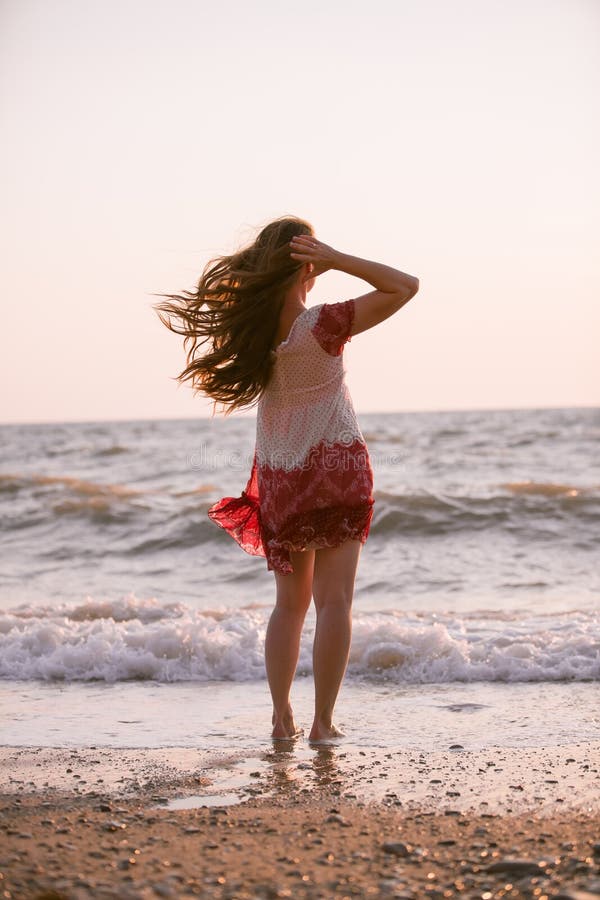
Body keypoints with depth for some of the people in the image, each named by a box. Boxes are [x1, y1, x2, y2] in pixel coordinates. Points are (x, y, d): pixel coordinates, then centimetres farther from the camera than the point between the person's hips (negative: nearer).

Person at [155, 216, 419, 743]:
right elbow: (405, 286, -14)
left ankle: (281, 718, 13)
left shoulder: (249, 328, -5)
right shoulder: (323, 325, -18)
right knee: (334, 600, -1)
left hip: (279, 482, 5)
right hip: (336, 469, -5)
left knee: (290, 603, 16)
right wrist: (337, 260, -17)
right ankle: (323, 721, -4)